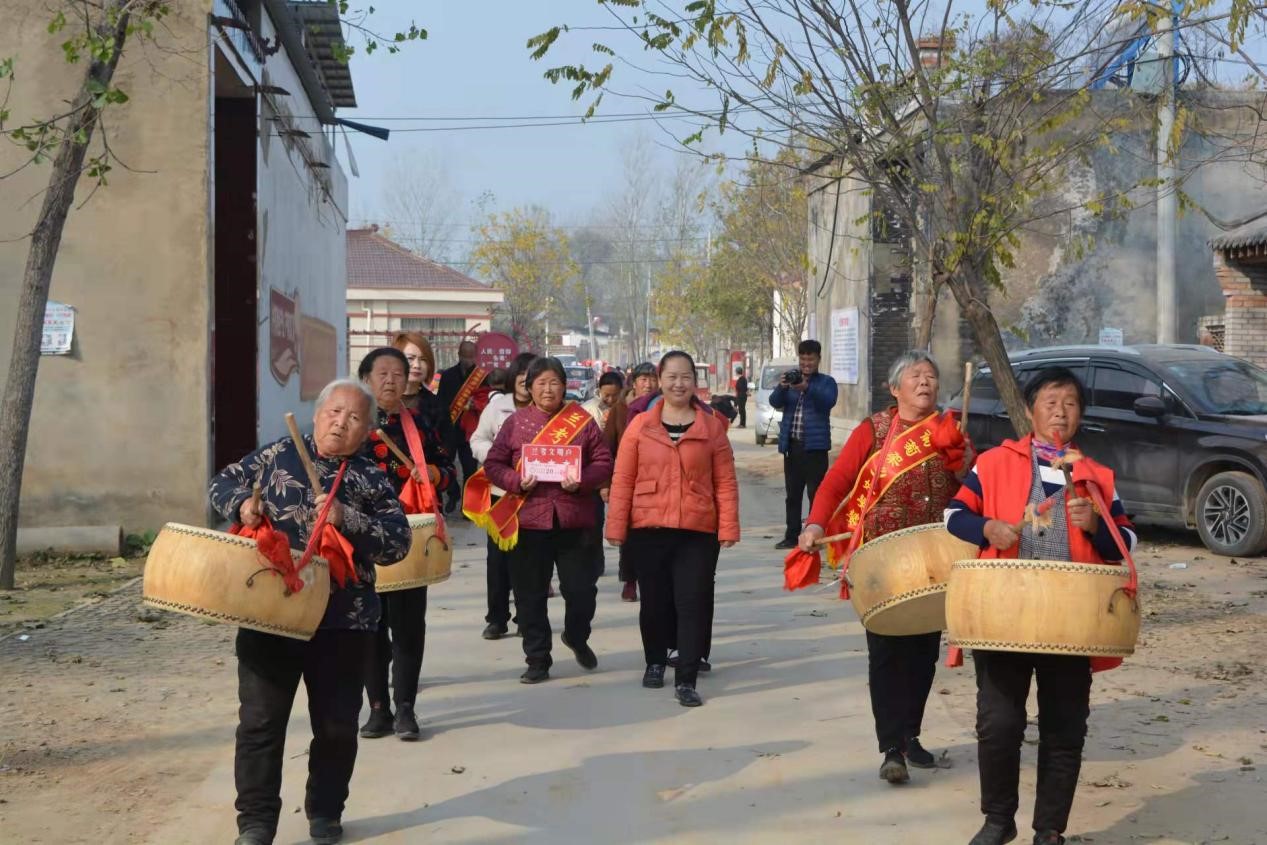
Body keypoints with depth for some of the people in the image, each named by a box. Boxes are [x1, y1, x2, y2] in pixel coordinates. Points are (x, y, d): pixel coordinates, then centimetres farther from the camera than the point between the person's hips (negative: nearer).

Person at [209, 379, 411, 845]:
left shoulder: (372, 479, 3)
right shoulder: (277, 454, 6)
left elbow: (398, 543, -5)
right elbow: (223, 482, 15)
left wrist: (346, 519, -18)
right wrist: (241, 503, -7)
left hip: (343, 621, 0)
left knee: (337, 724, 9)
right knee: (260, 720, 1)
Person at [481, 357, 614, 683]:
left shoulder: (583, 421, 6)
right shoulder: (516, 422, 6)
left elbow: (603, 462, 3)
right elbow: (493, 464, 5)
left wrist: (582, 482, -15)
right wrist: (517, 481, -13)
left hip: (573, 519, 0)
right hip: (528, 519, 0)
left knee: (581, 589, 2)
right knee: (530, 595, 5)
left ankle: (576, 637, 33)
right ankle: (537, 659, 17)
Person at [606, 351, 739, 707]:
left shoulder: (711, 427, 2)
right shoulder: (640, 426, 2)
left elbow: (726, 482, 1)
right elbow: (622, 480, 2)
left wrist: (728, 528, -5)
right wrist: (616, 527, -2)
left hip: (698, 531, -1)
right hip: (649, 529, 1)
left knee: (693, 603, -4)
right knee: (654, 602, 13)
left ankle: (686, 680, 1)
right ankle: (655, 662, 35)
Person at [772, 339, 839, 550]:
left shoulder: (826, 382, 5)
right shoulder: (791, 379, 14)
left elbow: (828, 401, -15)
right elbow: (775, 402, 1)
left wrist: (807, 388, -31)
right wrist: (781, 387, -21)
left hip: (814, 445, -4)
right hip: (792, 445, 4)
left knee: (816, 493, -5)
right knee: (792, 493, 9)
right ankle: (791, 536, 15)